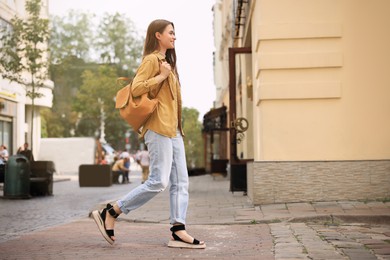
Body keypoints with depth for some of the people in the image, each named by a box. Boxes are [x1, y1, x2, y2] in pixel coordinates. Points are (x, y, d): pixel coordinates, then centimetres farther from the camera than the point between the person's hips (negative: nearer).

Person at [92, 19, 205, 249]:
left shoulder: (166, 61, 23)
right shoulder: (151, 60, -5)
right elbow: (136, 88, -18)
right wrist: (162, 76, -15)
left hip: (173, 129, 10)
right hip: (159, 127, -10)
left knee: (181, 182, 2)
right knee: (159, 181, -13)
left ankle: (179, 232, 0)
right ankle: (110, 213, -4)